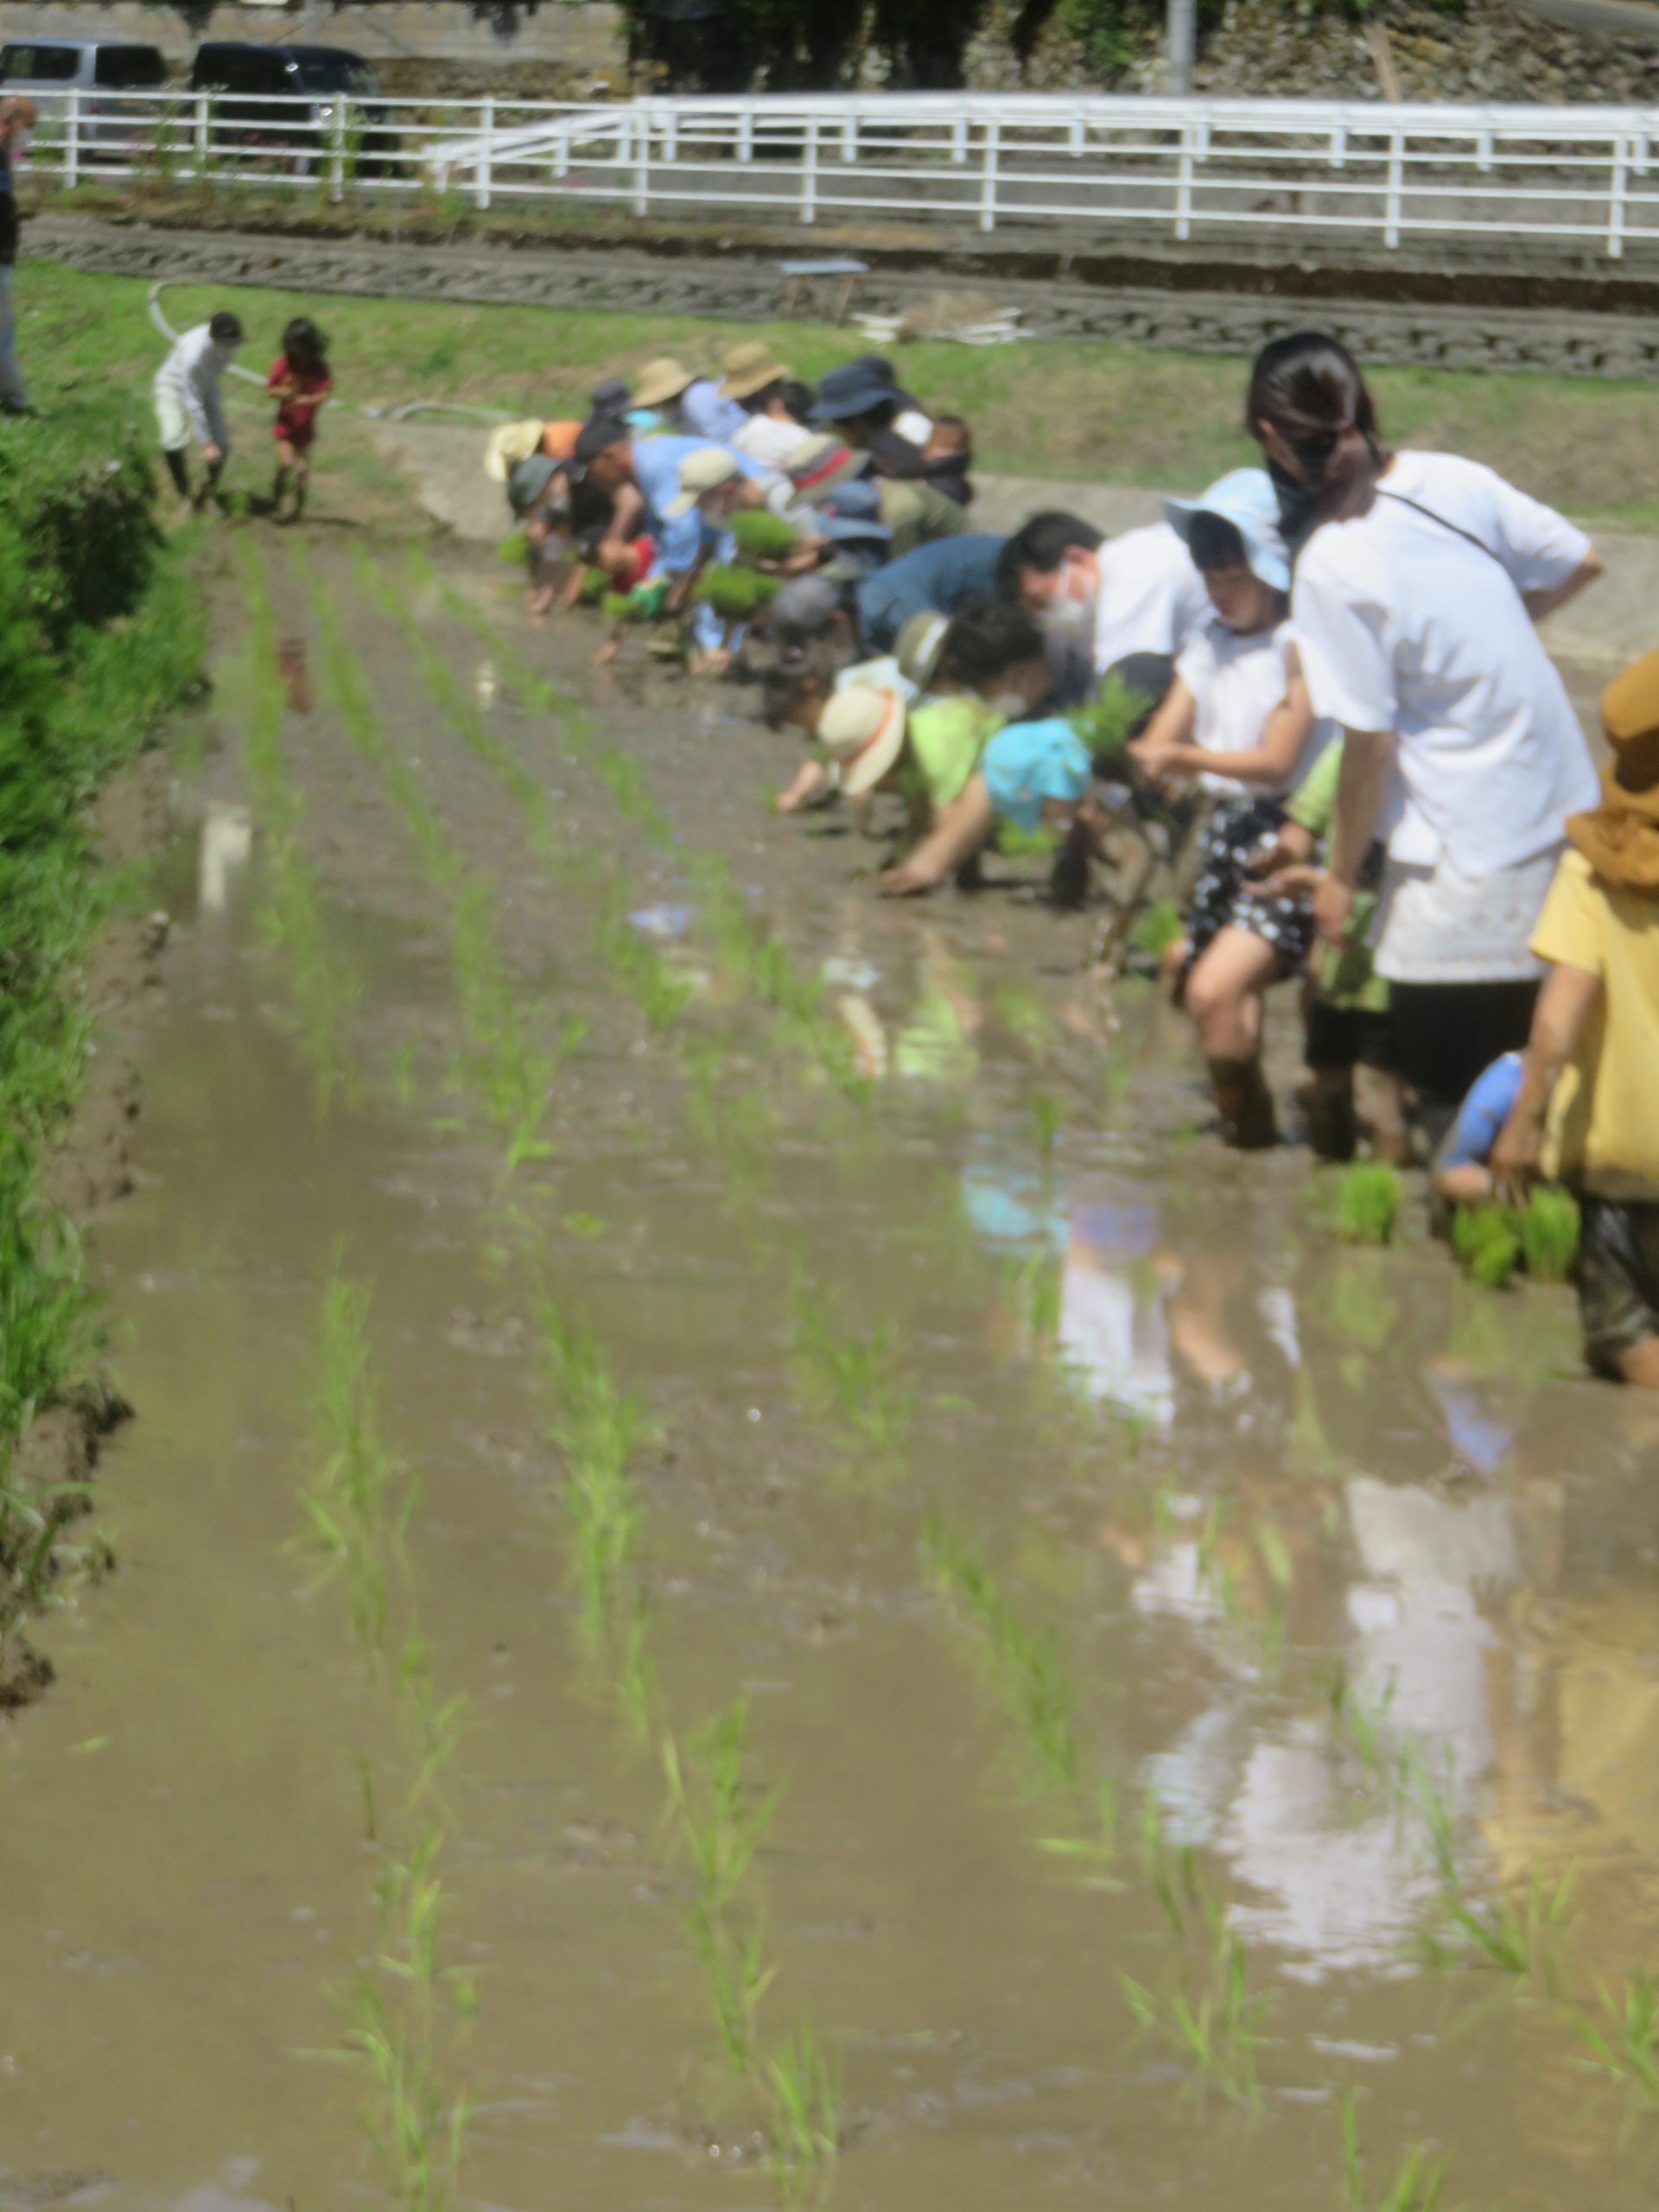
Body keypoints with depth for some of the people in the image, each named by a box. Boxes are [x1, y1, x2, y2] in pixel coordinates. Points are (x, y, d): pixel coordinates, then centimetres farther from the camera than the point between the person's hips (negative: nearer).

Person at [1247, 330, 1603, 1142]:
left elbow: (1371, 742, -16)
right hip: (1564, 808, 7)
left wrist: (1340, 876, -3)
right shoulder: (1455, 481, -3)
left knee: (1446, 1087, 3)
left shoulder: (1332, 571, -20)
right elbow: (1578, 565, 9)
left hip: (1464, 855, -7)